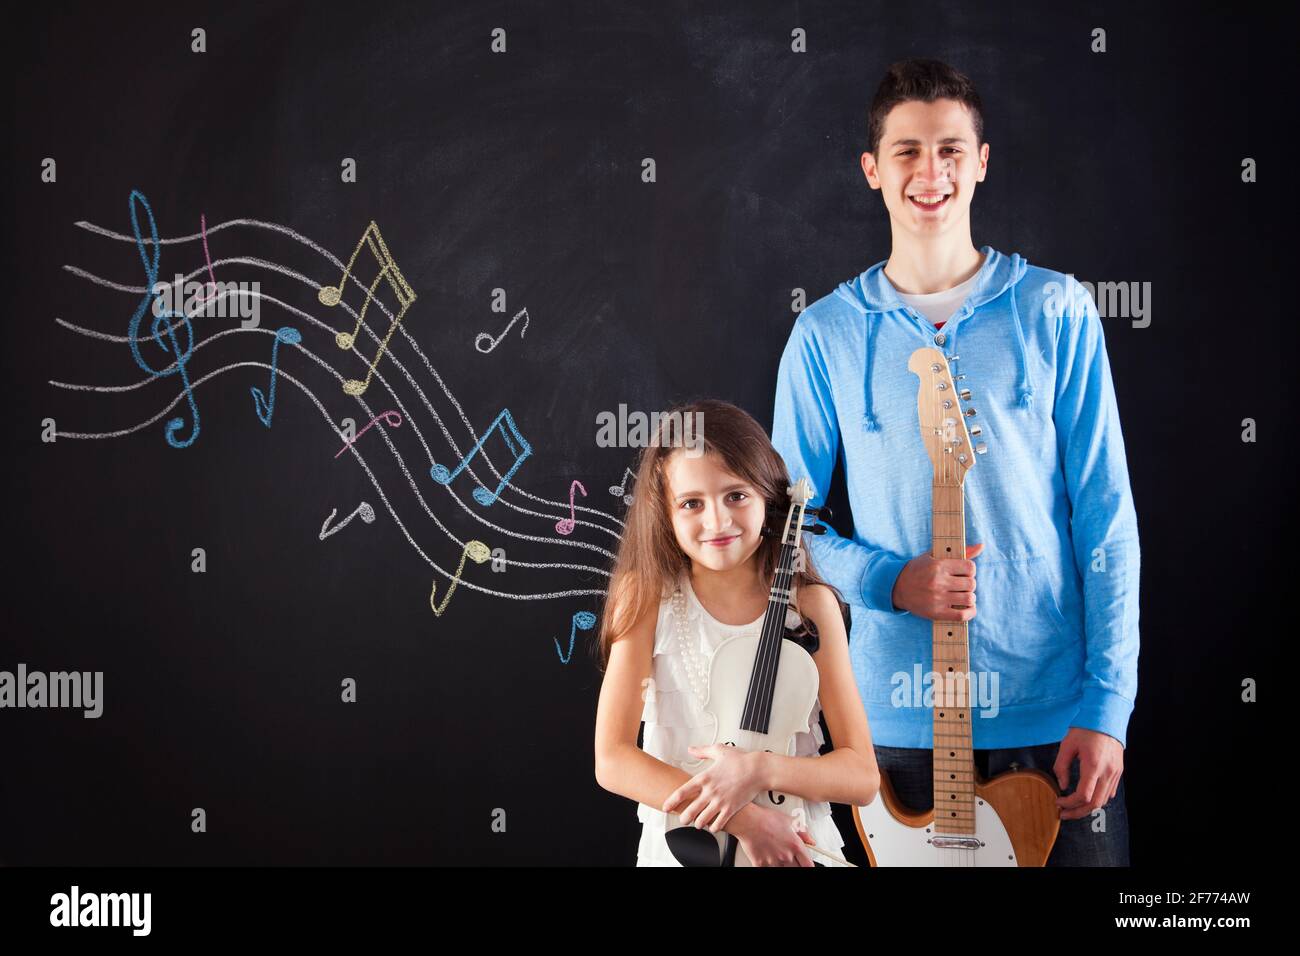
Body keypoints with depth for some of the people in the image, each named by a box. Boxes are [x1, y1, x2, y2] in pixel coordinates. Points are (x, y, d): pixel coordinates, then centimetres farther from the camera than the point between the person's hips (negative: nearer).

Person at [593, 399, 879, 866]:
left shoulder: (812, 604, -1)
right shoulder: (648, 595, -3)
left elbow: (862, 775, -1)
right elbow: (612, 759, -8)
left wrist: (761, 769, -18)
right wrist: (744, 818, -17)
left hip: (799, 848, 1)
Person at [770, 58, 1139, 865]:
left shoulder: (1055, 312, -1)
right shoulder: (826, 335, 1)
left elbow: (1107, 520, -2)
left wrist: (1107, 707, -7)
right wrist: (892, 580, -13)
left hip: (1054, 714, 0)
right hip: (898, 715, 1)